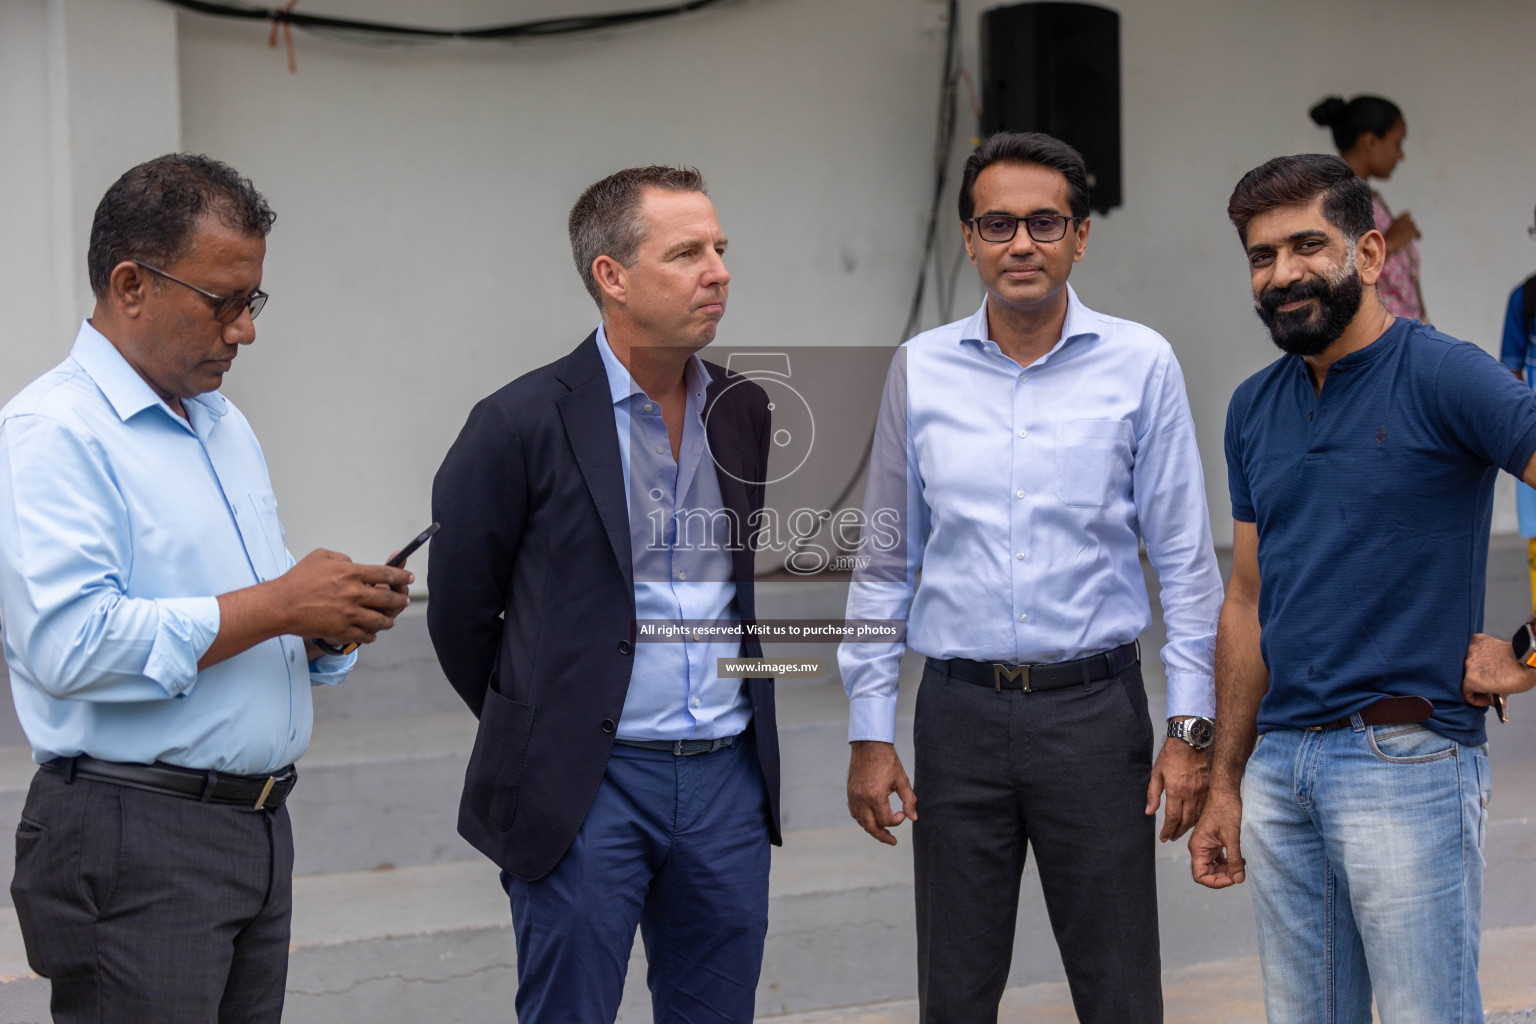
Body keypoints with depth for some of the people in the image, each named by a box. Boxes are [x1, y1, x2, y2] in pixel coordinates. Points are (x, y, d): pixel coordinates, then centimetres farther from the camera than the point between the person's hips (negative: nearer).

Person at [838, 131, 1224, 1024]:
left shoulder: (1140, 364, -2)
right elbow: (884, 563, 9)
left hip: (1094, 708, -2)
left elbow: (1186, 559, 1)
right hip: (961, 709, 2)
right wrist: (869, 732, 5)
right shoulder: (920, 370, 4)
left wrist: (1190, 728, -4)